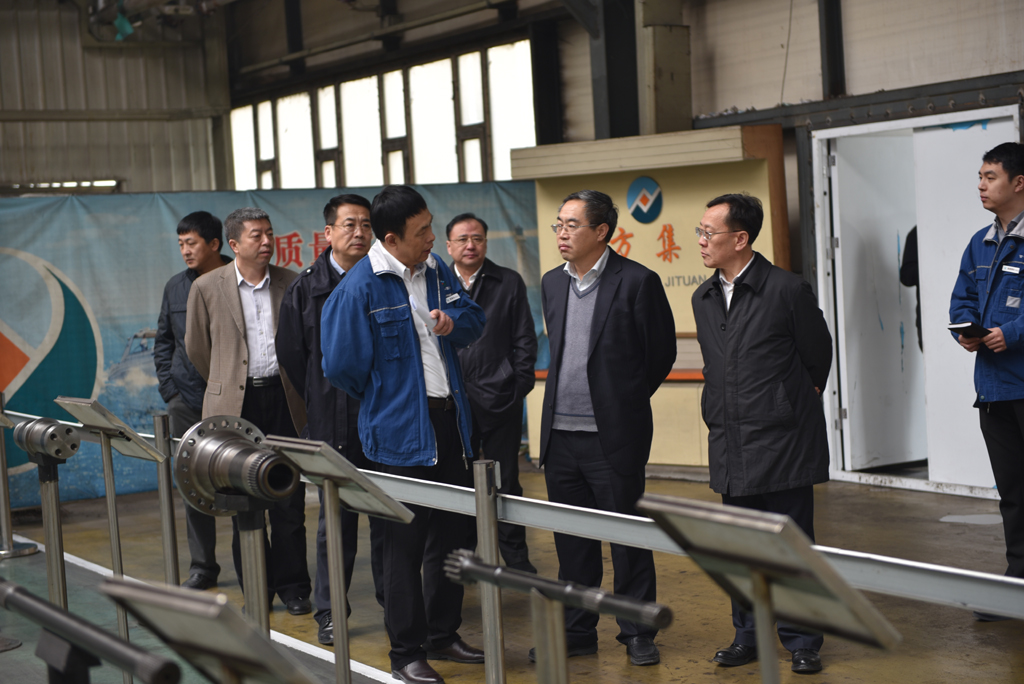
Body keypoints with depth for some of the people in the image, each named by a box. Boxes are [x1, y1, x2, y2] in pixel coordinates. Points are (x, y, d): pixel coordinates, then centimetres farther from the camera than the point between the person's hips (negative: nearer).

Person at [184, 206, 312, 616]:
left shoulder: (291, 283, 3)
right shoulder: (207, 288, 0)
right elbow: (197, 348, 10)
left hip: (284, 400, 1)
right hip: (236, 404, -1)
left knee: (289, 498, 3)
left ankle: (293, 587, 13)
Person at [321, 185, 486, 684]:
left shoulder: (436, 270, 6)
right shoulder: (359, 289, -16)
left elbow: (474, 319, 17)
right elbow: (342, 367, -12)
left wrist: (454, 322, -6)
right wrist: (380, 398, 2)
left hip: (448, 419, 7)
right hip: (401, 432, -7)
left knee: (452, 532, 15)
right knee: (405, 544, 1)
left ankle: (443, 636, 30)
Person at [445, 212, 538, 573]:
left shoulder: (509, 283, 5)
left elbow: (524, 340, 4)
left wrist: (519, 387, -4)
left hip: (499, 398, -1)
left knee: (505, 482, 4)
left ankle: (516, 556, 14)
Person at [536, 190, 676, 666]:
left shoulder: (637, 282, -9)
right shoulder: (552, 283, 10)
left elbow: (661, 354, -1)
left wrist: (624, 404, 8)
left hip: (613, 437, -5)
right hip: (560, 435, 6)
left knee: (628, 539, 4)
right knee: (571, 540, 12)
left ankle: (638, 633, 16)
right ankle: (576, 632, 24)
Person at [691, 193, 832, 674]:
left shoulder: (787, 290, -10)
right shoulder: (704, 298, 9)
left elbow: (819, 356, 3)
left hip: (782, 445, -5)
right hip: (730, 447, 6)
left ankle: (801, 642, 13)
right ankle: (748, 636, 24)